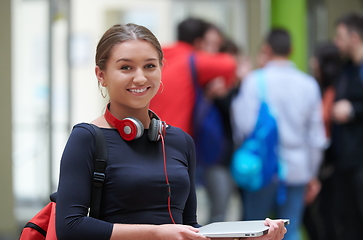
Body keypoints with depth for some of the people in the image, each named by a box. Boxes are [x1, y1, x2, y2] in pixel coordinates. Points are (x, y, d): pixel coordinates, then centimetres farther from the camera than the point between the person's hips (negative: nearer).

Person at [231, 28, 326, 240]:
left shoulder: (254, 80, -8)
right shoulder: (309, 84, 4)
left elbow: (244, 126, -12)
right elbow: (316, 136, 8)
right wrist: (312, 174, 18)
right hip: (297, 171, 3)